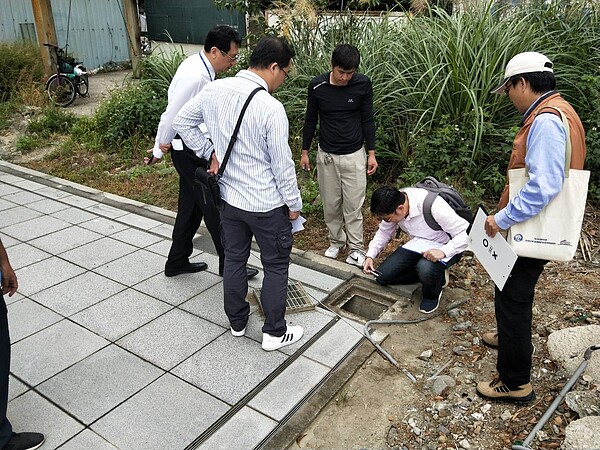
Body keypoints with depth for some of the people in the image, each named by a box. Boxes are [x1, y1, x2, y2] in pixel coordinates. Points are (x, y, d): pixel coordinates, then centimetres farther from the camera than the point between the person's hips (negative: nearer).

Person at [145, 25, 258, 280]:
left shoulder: (199, 66, 5)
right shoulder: (195, 77, -25)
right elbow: (172, 115, -19)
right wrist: (159, 151, -6)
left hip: (198, 148, 10)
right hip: (190, 151, -10)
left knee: (191, 206, 17)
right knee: (213, 207, 1)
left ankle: (177, 262, 31)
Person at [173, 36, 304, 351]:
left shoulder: (215, 90, -5)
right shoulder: (271, 108, -24)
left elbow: (181, 122, 8)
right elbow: (282, 164, -18)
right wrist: (294, 203, -4)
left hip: (230, 198, 6)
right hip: (267, 205, -6)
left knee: (233, 259, 20)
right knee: (275, 266, 11)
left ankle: (237, 322, 37)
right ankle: (275, 333, 24)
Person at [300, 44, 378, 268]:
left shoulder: (363, 85, -10)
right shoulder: (317, 85, -8)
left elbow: (367, 120, -1)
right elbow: (310, 119, 3)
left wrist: (371, 153, -1)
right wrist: (304, 152, 7)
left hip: (354, 155, -1)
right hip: (326, 155, 2)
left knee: (353, 205, 2)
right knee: (330, 204, 11)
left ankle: (356, 248, 16)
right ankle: (336, 241, 31)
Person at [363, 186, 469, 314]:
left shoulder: (433, 206, -36)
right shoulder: (393, 204, -16)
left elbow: (466, 232, -31)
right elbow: (384, 231, 3)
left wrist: (443, 252, -44)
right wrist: (370, 255, -9)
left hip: (444, 247, -6)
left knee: (426, 268, -38)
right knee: (382, 276, -3)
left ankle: (432, 295, -2)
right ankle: (429, 275, 11)